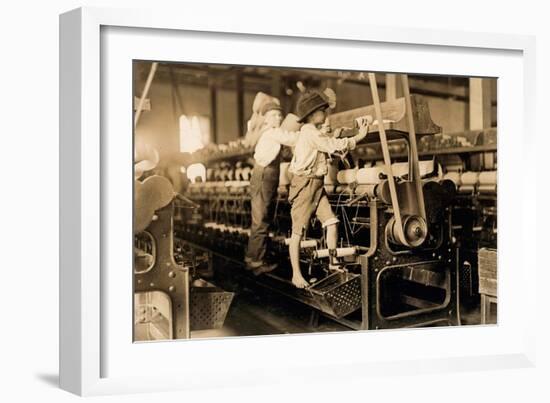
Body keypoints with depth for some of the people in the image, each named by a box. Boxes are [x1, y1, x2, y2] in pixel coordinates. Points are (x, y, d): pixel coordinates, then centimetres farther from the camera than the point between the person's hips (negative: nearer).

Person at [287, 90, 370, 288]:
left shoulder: (317, 132, 17)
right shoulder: (309, 133, -15)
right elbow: (335, 145, -16)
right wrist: (359, 137, -8)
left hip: (317, 185, 9)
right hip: (305, 184, -9)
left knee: (331, 223, 0)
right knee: (298, 231, -3)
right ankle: (296, 274, 3)